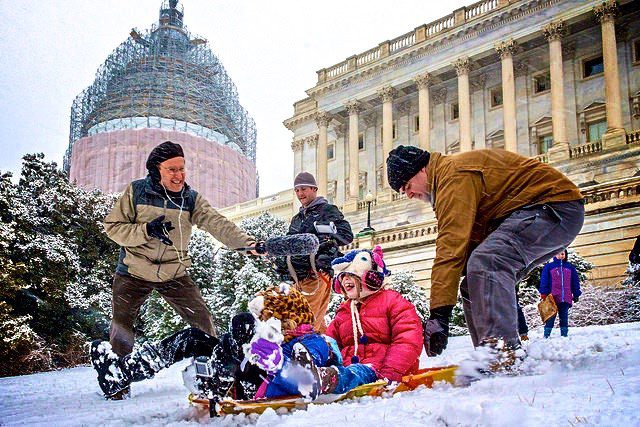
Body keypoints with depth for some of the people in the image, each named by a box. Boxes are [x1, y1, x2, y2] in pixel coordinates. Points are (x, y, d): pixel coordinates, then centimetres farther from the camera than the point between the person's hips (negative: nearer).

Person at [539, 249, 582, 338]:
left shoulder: (570, 267, 14)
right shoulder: (549, 266, 6)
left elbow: (575, 281, 16)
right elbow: (544, 281, 2)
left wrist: (576, 294, 10)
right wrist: (543, 294, -7)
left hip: (566, 299, 3)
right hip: (552, 298, -2)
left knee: (564, 319, 8)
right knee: (550, 318, -4)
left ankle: (564, 335, 12)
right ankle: (546, 336, -3)